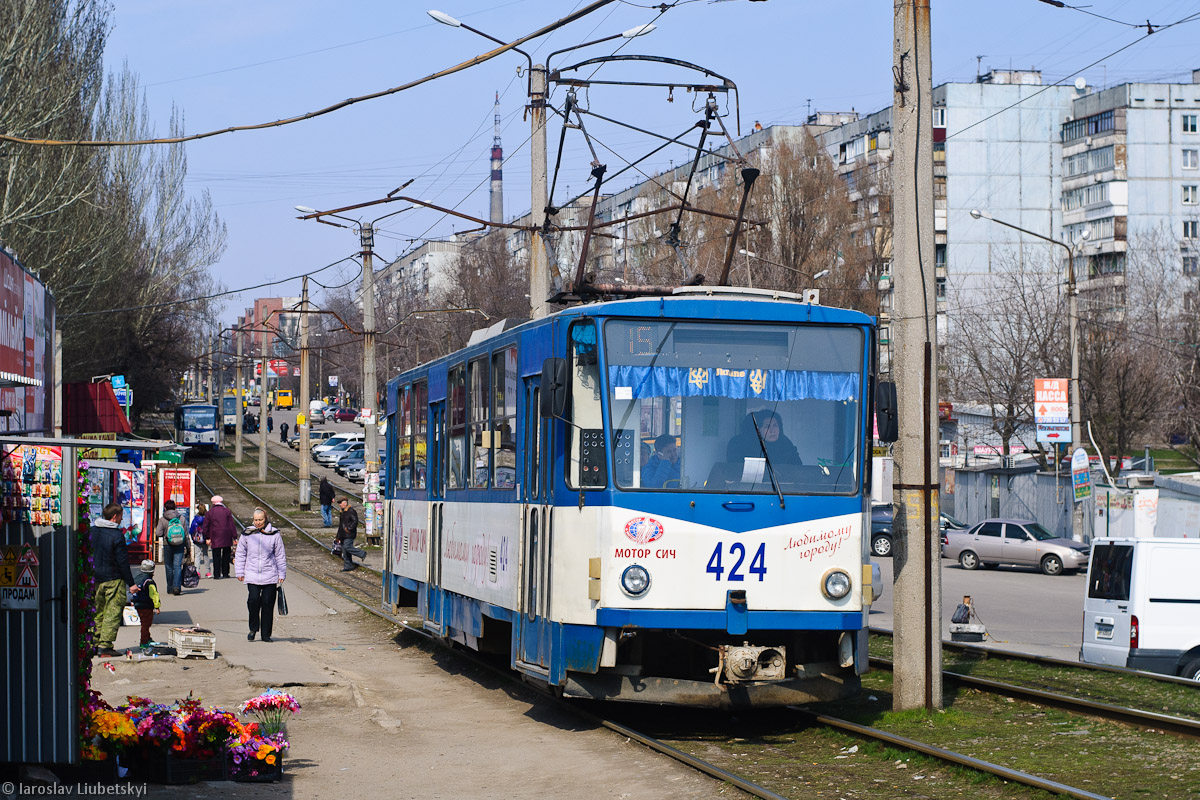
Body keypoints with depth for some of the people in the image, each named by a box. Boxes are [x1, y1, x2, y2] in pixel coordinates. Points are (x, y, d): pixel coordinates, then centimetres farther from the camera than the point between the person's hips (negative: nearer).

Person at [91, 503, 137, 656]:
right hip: (113, 579, -6)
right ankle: (105, 645, -6)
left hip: (96, 578, 6)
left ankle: (95, 642, 18)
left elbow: (89, 555, 11)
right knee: (112, 612, -2)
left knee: (98, 611, 16)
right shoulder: (117, 535, -15)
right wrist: (131, 583, -7)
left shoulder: (93, 530, 4)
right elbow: (123, 561, -14)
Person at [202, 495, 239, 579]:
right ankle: (225, 573, 14)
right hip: (226, 538, 0)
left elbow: (206, 526, 4)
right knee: (226, 555, 11)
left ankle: (216, 575, -2)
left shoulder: (210, 512, 2)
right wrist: (235, 537, 2)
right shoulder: (226, 511, 1)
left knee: (216, 556, 1)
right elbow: (232, 524, 0)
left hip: (215, 537, 0)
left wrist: (207, 538, 11)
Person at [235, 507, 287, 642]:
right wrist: (239, 572, 10)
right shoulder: (247, 534, 5)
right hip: (252, 575, 0)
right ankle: (253, 628, 5)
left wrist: (281, 574, 7)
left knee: (268, 603, -1)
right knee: (253, 599, -15)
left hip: (270, 575, 0)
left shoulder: (274, 534, 3)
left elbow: (280, 556, 9)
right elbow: (240, 554, 14)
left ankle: (266, 634, 9)